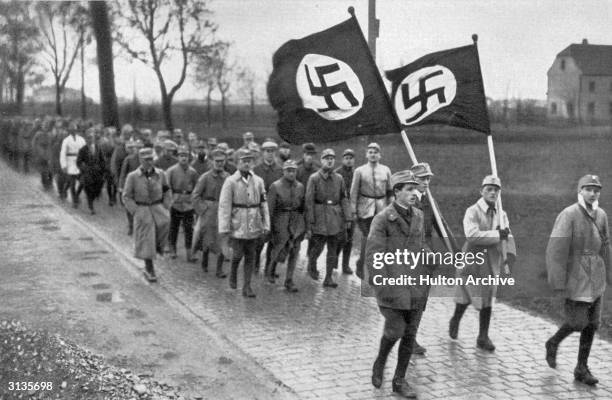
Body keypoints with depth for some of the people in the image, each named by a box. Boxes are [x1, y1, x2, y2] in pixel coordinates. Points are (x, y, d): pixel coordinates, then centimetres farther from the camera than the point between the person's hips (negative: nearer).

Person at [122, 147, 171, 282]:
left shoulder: (160, 174, 2)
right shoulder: (132, 176, -4)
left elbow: (166, 193, 12)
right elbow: (127, 197, -1)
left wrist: (165, 209, 1)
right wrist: (136, 212, -11)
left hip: (158, 207, 2)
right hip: (141, 209, -2)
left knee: (164, 222, -29)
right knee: (146, 240, -2)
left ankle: (158, 245, 0)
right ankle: (149, 269, 10)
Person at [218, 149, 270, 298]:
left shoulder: (258, 181, 5)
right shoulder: (230, 182, -6)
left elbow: (263, 205, 8)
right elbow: (224, 206, -9)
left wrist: (266, 225, 2)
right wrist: (224, 230, -14)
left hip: (254, 226, 3)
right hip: (237, 225, -3)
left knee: (250, 256, 5)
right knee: (238, 254, -2)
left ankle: (247, 287, 13)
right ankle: (233, 273, 29)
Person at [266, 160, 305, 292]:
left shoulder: (300, 187, 6)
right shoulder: (275, 186, -6)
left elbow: (302, 207, 13)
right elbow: (270, 208, -6)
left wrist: (303, 224, 14)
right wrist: (269, 226, -9)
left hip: (297, 222, 3)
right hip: (281, 221, -3)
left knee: (294, 252, 0)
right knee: (280, 250, -2)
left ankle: (289, 281, 9)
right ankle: (270, 268, 29)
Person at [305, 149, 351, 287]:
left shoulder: (339, 178, 7)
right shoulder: (314, 178, -5)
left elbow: (344, 199, 10)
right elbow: (309, 201, -7)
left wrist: (347, 218, 3)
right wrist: (309, 223, -10)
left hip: (335, 217, 4)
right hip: (320, 217, -4)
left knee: (333, 249, 5)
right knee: (318, 246, -2)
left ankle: (328, 278, 13)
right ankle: (311, 265, 30)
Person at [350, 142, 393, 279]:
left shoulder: (386, 170, 7)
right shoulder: (359, 171, 0)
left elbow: (390, 191, 12)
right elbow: (354, 192, 0)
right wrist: (354, 211, -3)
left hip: (382, 207, 3)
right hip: (365, 209, -3)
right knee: (367, 237, -5)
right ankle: (361, 266, 10)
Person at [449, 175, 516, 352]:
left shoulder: (501, 214, 8)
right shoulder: (472, 211, -10)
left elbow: (507, 237, 3)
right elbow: (472, 235, -24)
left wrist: (510, 253, -16)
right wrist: (497, 234, -26)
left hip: (491, 263, 4)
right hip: (471, 260, -4)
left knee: (487, 301, 5)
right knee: (465, 298, 8)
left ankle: (483, 337, 16)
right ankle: (455, 321, 36)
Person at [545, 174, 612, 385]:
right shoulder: (568, 215, -18)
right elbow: (556, 251, -21)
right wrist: (558, 283, -22)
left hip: (595, 277, 6)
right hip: (575, 276, -6)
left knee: (592, 322, 5)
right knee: (577, 322, -5)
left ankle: (582, 368, 16)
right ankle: (553, 344, 26)